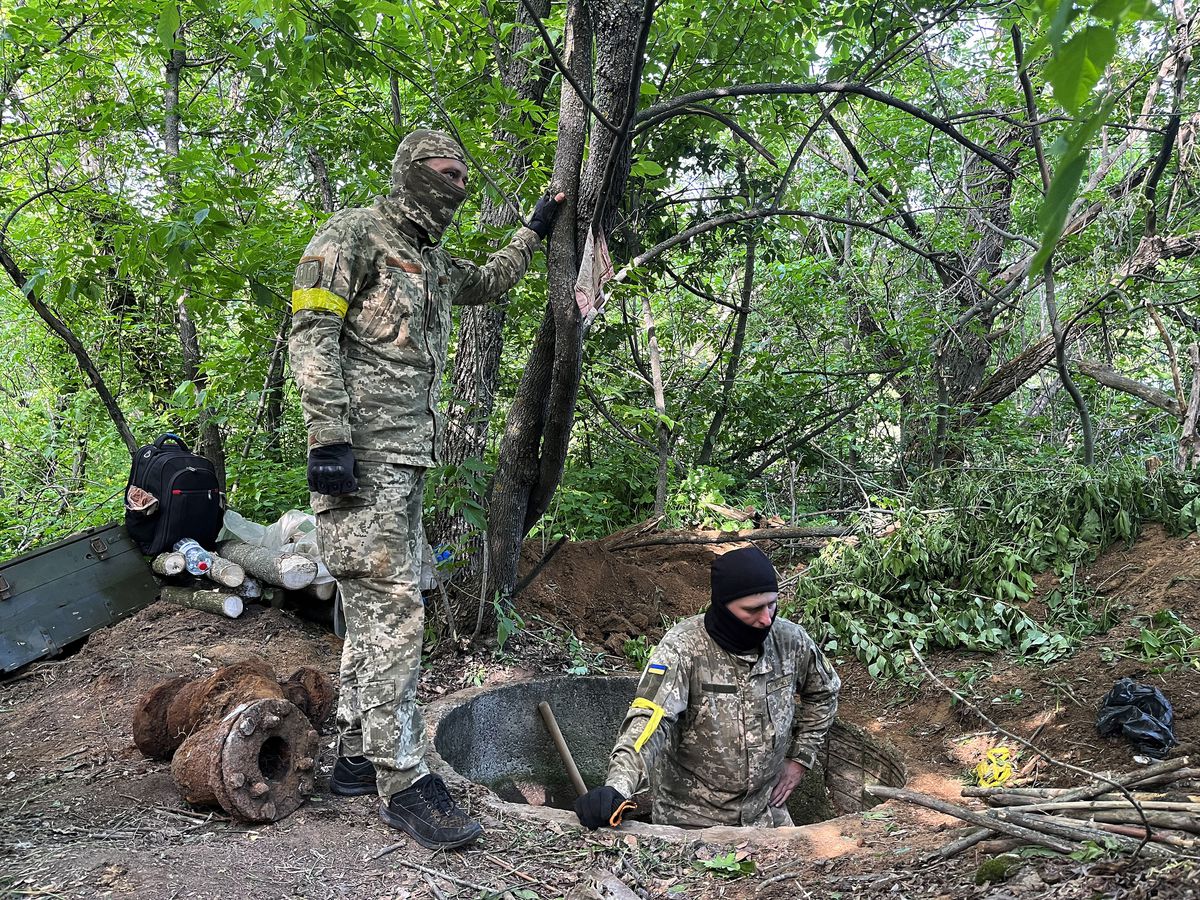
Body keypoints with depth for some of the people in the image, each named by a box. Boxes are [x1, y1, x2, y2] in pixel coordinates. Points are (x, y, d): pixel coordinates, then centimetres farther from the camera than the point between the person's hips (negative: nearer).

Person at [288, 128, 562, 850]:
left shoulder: (433, 261, 23)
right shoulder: (354, 234, -2)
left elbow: (490, 283, 44)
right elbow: (312, 333, -12)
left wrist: (536, 230, 43)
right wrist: (328, 438, -20)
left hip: (406, 462, 10)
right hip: (361, 456, -9)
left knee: (378, 608, 11)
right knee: (393, 610, -12)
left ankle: (357, 758, 21)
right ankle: (404, 781, -7)